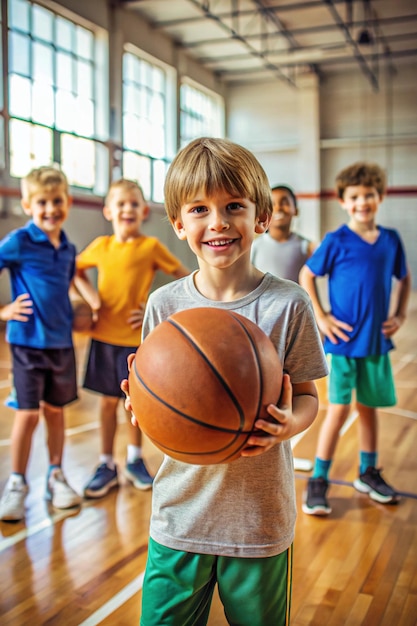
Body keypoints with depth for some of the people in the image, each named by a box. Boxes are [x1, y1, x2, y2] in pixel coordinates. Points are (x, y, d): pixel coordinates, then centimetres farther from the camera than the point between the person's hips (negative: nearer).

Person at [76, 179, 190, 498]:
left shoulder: (151, 246, -8)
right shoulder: (101, 246, 2)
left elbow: (187, 280, -6)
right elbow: (76, 270, 18)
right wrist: (88, 294, 0)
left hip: (137, 338, -2)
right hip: (104, 336, 3)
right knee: (108, 401, 10)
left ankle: (135, 459, 30)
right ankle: (107, 465, 23)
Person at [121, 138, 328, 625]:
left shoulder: (288, 303, -10)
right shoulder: (164, 304, -4)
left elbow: (307, 395, -2)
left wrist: (288, 425, -23)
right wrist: (142, 406, -17)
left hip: (261, 517, -1)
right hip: (179, 513, 2)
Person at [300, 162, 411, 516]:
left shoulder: (391, 240, 3)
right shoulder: (337, 242, -9)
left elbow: (404, 279, 16)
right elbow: (306, 276, -2)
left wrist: (400, 316, 6)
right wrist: (321, 318, -8)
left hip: (377, 341, 4)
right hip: (344, 340, -4)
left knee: (369, 407, 15)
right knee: (339, 409, -4)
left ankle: (368, 474, 31)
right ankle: (319, 481, 9)